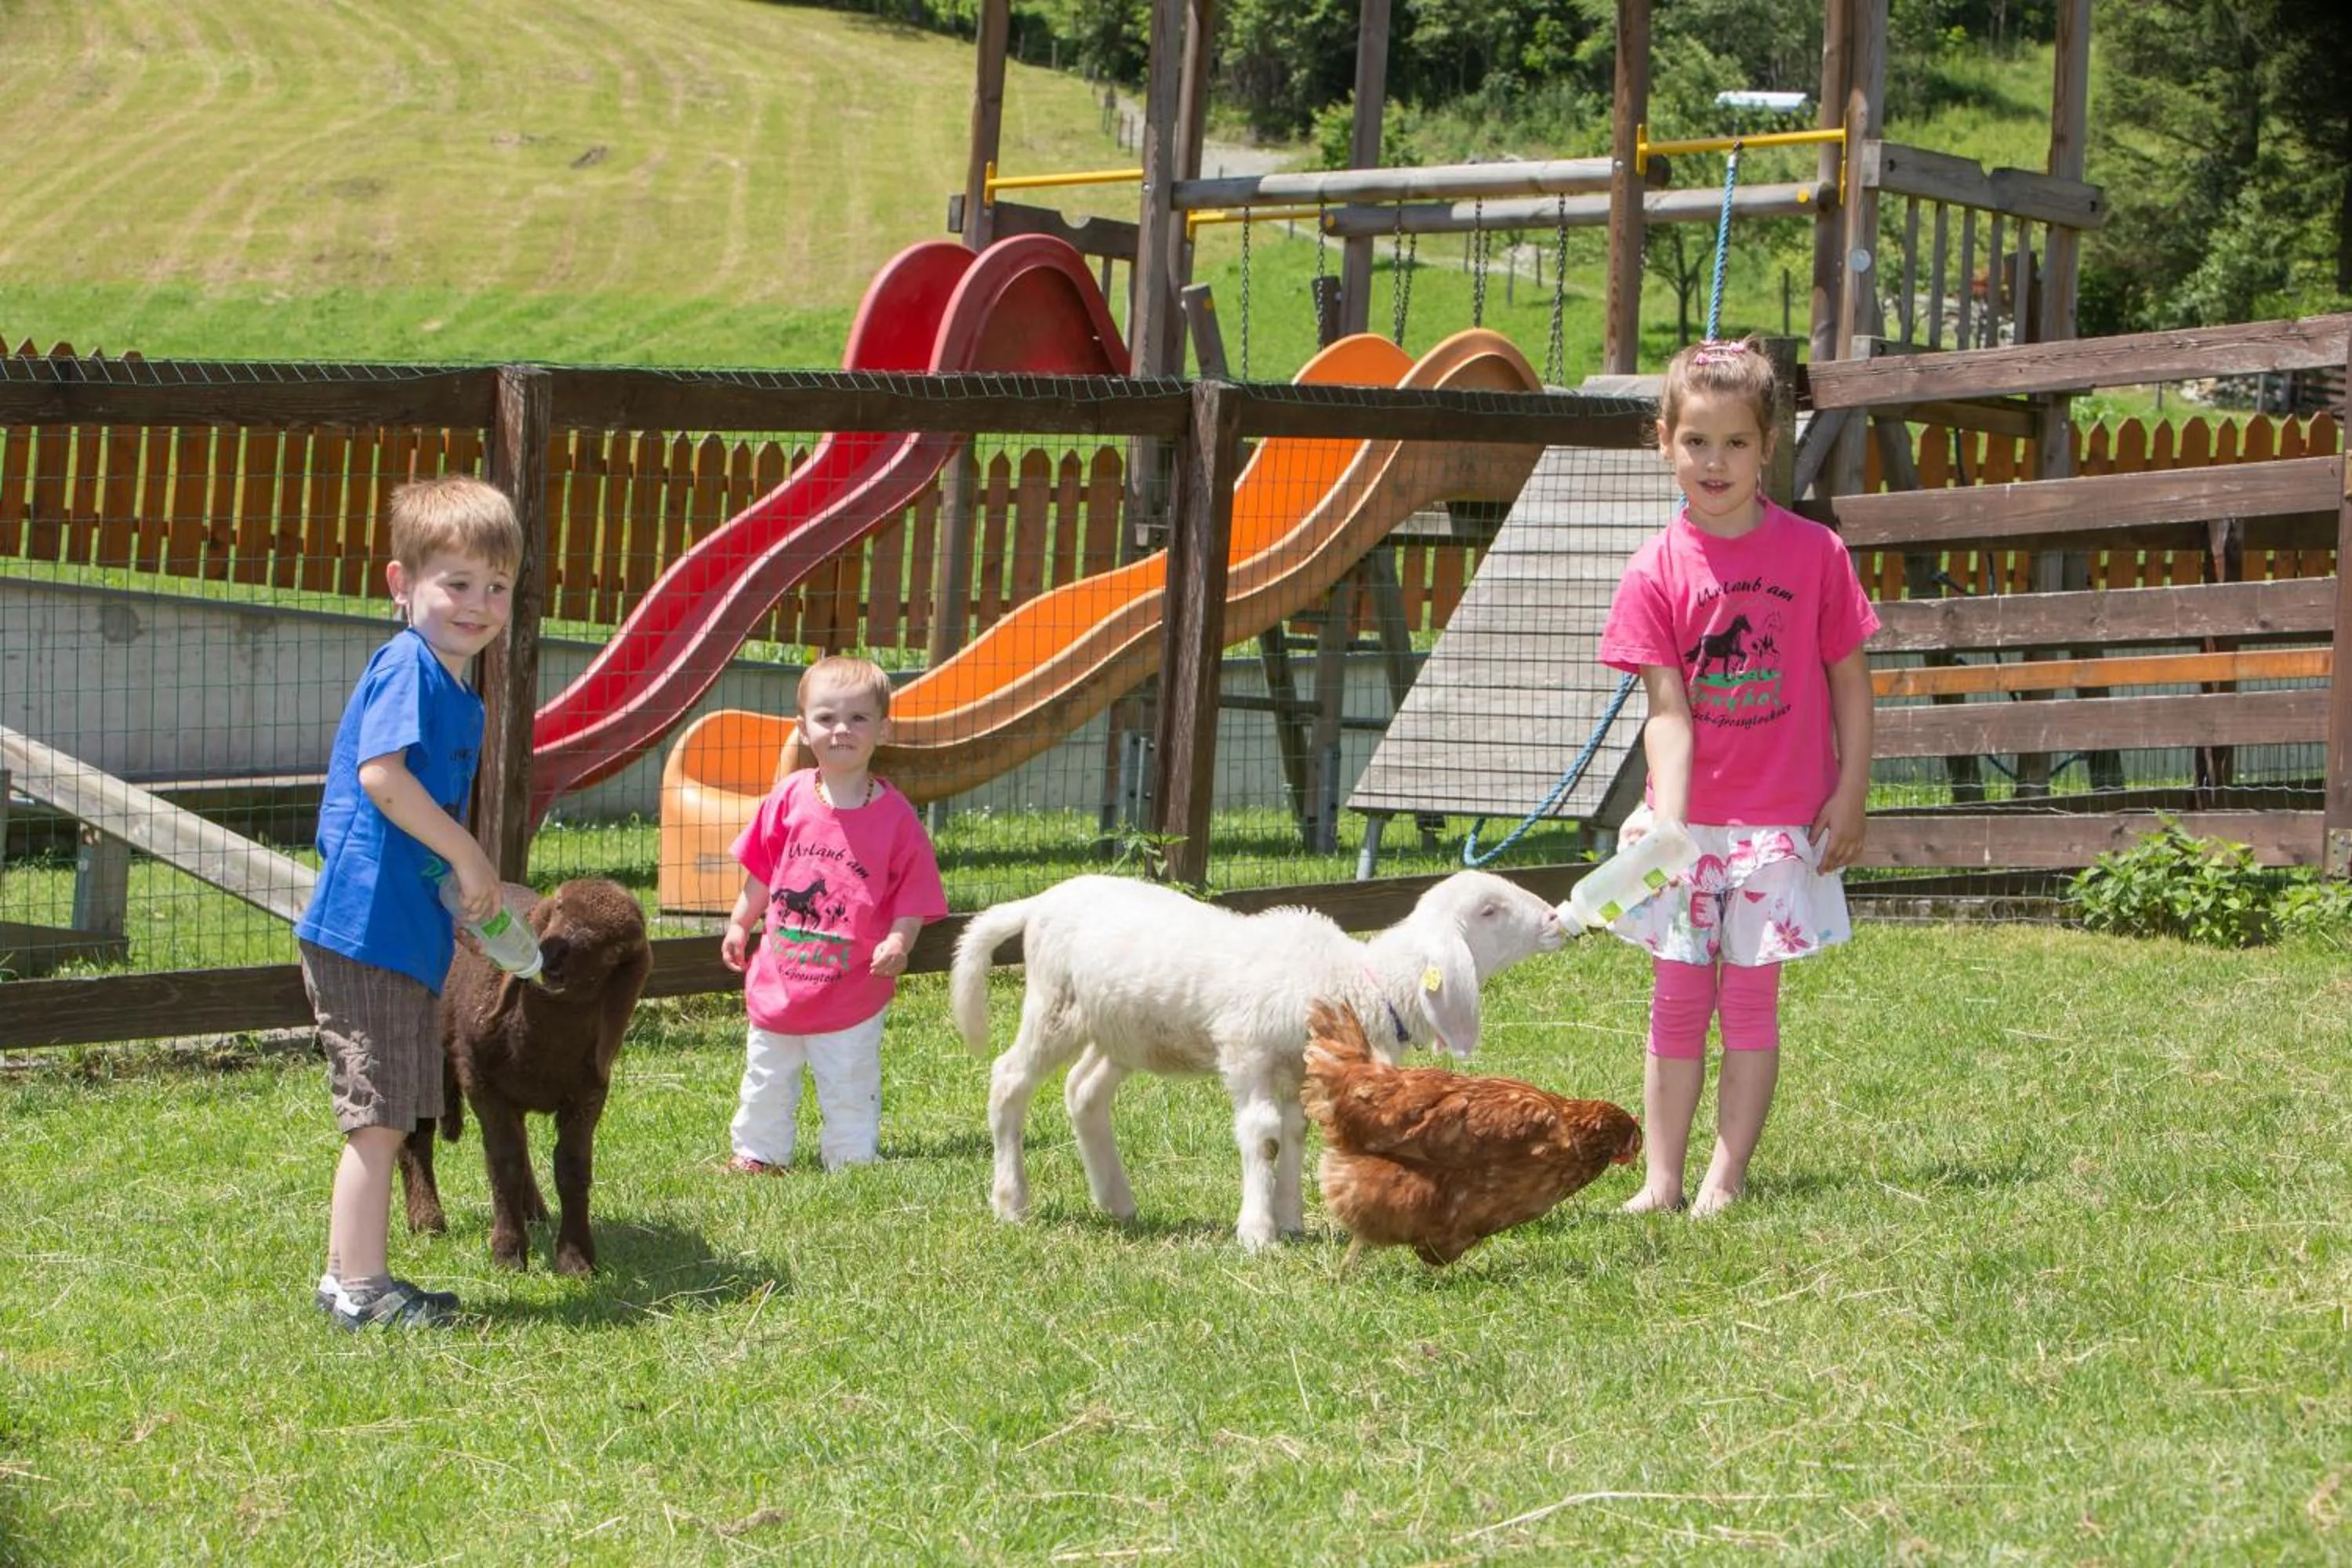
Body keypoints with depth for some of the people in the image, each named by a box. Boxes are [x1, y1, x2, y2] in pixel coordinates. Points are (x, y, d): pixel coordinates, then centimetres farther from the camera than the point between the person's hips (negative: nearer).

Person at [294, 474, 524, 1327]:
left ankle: (351, 1278, 25)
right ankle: (359, 1287, 0)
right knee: (379, 1118, -5)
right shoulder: (407, 667, -13)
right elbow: (383, 776, -24)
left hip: (408, 931, 10)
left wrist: (470, 901, 16)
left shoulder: (458, 694, 17)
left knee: (386, 1119, 16)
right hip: (370, 928, -10)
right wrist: (470, 859, -17)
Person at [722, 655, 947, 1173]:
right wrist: (740, 923, 13)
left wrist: (899, 942, -21)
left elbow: (914, 892, -7)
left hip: (853, 989, -3)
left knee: (849, 1087, 6)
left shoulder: (895, 815, -11)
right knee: (767, 1077, 17)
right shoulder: (790, 798, -4)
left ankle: (852, 1164, 20)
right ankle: (757, 1154, 34)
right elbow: (761, 869, 10)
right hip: (779, 979, 3)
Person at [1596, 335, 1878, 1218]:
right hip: (1687, 819, 1)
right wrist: (1668, 821, -19)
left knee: (1751, 997, 1)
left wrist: (1850, 796, -2)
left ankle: (1726, 1178, 6)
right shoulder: (1656, 574, -4)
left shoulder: (1813, 554, -4)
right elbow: (1668, 712, -8)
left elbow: (1849, 682, 2)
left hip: (1781, 822, -1)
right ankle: (1660, 1180, 9)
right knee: (1676, 999, 5)